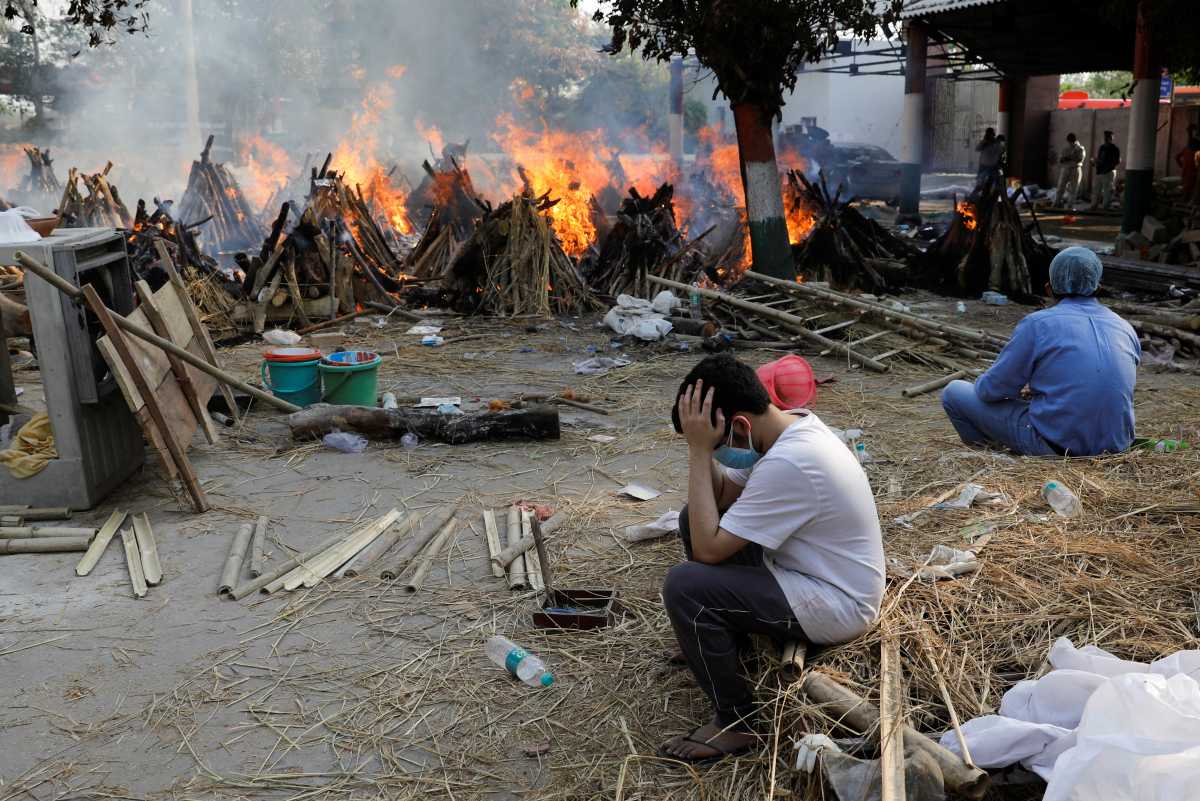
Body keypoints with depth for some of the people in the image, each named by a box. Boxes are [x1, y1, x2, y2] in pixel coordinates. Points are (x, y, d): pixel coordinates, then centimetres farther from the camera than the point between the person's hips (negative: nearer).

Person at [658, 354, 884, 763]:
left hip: (837, 606, -10)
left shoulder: (788, 464, -31)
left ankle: (737, 724, -5)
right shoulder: (792, 425, -2)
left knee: (683, 586, -22)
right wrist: (704, 447, -11)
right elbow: (722, 496, 6)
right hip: (814, 571, 10)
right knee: (697, 516, 9)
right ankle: (723, 640, 27)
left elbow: (708, 549, -26)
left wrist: (699, 450, -25)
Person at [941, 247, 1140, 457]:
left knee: (954, 392, 8)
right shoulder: (1126, 329, 7)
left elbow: (991, 390, -5)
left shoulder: (1038, 324, -10)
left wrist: (982, 385, 20)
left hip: (1056, 446, -6)